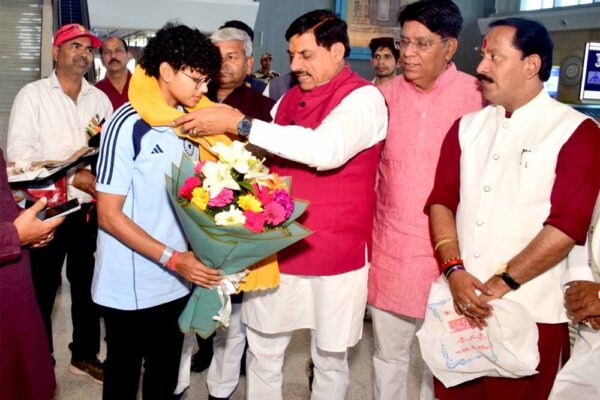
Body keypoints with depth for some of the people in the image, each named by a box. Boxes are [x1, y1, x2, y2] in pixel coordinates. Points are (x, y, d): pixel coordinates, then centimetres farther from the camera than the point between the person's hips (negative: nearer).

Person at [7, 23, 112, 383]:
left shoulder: (100, 99, 9)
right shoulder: (33, 94, -2)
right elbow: (19, 153, -12)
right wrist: (73, 177, -19)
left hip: (91, 208, 4)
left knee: (88, 284, 14)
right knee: (42, 287, 6)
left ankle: (85, 354, 30)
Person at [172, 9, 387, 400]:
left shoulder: (364, 98, -12)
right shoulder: (290, 99, 9)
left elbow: (325, 149, -30)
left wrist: (239, 123, -28)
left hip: (335, 254, -5)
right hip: (277, 248, 6)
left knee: (330, 357, 13)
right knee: (263, 348, 15)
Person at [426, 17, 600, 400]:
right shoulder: (468, 127, 10)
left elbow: (567, 225, -12)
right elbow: (442, 200, 4)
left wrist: (500, 284, -14)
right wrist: (454, 271, -10)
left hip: (532, 314, -4)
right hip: (461, 305, 4)